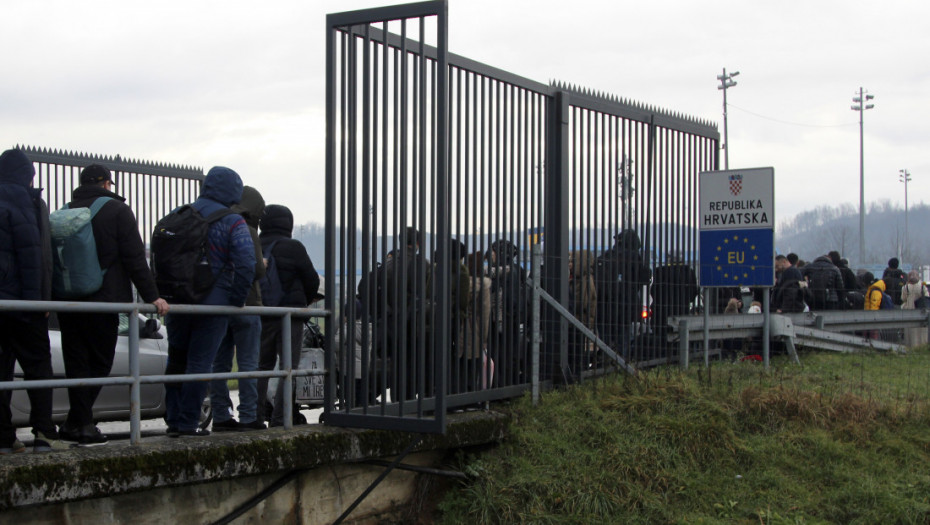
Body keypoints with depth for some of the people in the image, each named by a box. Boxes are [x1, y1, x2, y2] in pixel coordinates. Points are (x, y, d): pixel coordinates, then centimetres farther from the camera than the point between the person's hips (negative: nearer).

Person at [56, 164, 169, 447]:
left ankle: (82, 425, 6)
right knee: (99, 362, 4)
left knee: (77, 363, 9)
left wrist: (54, 297, 16)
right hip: (102, 301, -5)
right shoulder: (117, 210, -2)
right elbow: (134, 258, -8)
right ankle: (77, 424, -3)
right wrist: (151, 296, -7)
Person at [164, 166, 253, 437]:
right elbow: (246, 265, -18)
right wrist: (236, 301, -7)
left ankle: (173, 420, 18)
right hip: (212, 305, -5)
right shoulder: (232, 223, -9)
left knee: (176, 362, 16)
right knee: (199, 364, 1)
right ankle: (188, 423, 1)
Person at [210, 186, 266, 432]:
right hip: (244, 304, -7)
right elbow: (256, 269, -18)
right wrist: (264, 266, 2)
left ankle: (221, 416, 12)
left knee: (220, 363, 10)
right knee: (248, 363, -2)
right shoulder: (247, 232, -11)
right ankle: (248, 417, -1)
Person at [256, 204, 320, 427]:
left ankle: (256, 416, 14)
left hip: (260, 316, 4)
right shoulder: (293, 248, -9)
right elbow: (312, 281, -2)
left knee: (262, 366, 14)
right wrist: (305, 301, 17)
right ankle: (279, 419, -6)